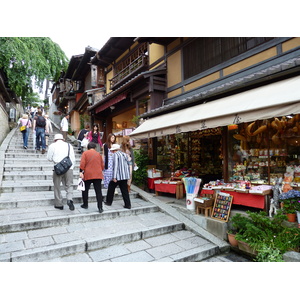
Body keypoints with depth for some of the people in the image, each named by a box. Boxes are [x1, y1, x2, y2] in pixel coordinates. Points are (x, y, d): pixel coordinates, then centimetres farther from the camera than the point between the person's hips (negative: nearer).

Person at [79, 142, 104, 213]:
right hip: (98, 175, 2)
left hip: (88, 175, -1)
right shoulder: (99, 154, 10)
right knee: (98, 191, 1)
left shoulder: (85, 153, 3)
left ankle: (85, 204, 26)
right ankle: (100, 208, -3)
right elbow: (102, 165, 11)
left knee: (85, 190, 17)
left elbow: (82, 163, -8)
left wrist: (81, 172, -8)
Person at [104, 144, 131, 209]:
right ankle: (128, 204, 6)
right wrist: (128, 174, 21)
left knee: (111, 188, 14)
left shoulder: (115, 154, -8)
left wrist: (114, 177, -16)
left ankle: (109, 202, 25)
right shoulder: (124, 154, 13)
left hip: (118, 176, -6)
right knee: (124, 190, 8)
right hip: (125, 176, 6)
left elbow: (115, 165, -16)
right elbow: (127, 165, 15)